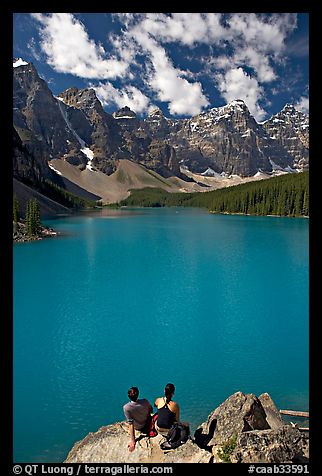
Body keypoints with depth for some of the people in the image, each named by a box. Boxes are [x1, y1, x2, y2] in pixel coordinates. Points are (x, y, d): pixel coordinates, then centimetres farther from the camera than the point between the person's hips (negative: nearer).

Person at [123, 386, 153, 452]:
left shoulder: (126, 407, -35)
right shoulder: (145, 401, -29)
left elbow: (130, 424, -30)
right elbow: (151, 411, -8)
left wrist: (132, 440, -23)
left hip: (138, 428, -1)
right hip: (148, 424, 1)